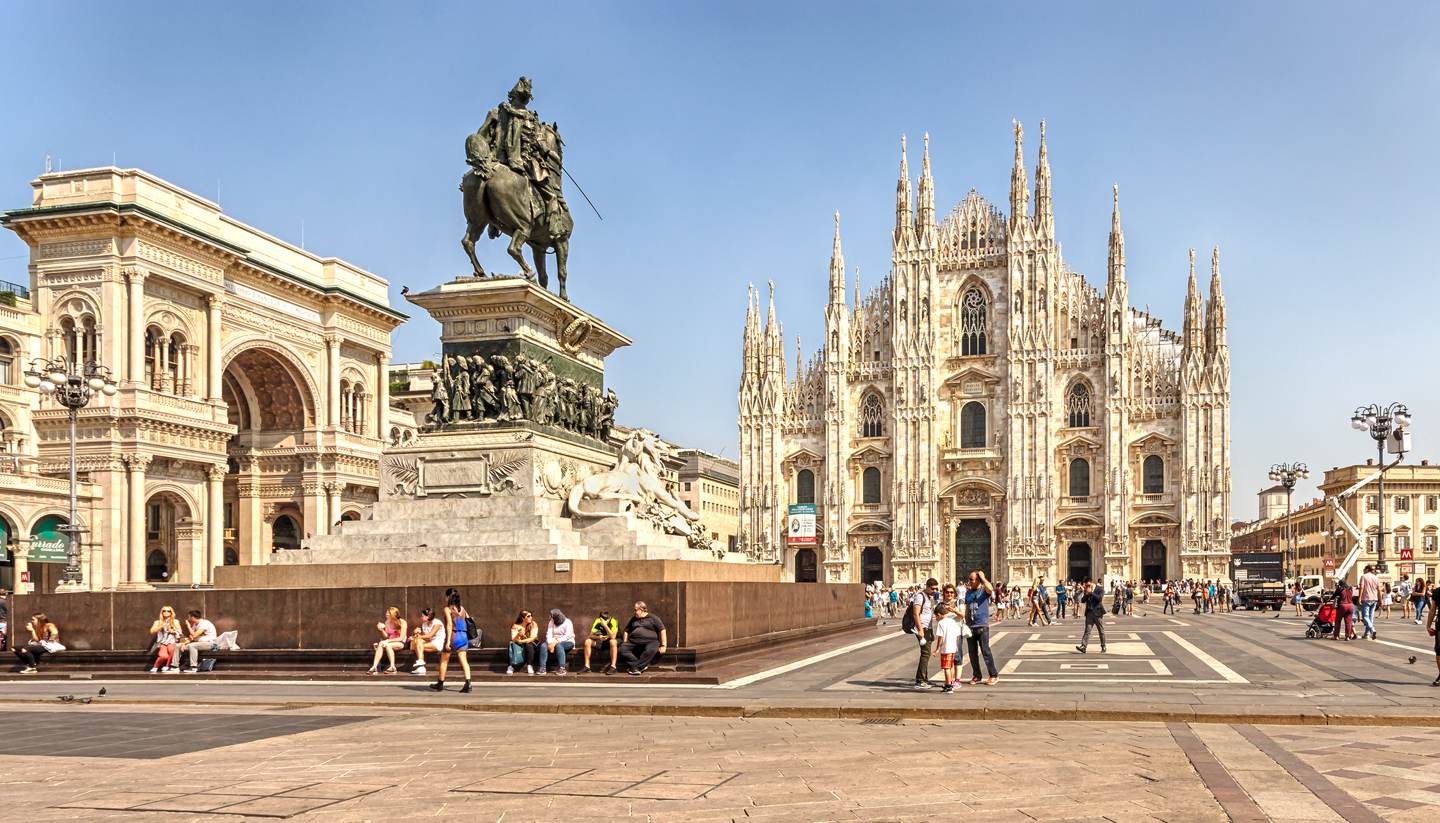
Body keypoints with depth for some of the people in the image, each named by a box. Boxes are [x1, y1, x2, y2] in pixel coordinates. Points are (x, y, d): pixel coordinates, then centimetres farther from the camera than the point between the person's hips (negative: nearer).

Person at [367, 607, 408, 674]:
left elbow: (401, 638, -15)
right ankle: (374, 667, -38)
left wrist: (388, 641, -20)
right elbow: (386, 636, 6)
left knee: (387, 645, -34)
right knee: (380, 645, -27)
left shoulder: (402, 622, -11)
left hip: (400, 643, -5)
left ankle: (392, 667, -34)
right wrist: (381, 630, -12)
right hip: (390, 642, 5)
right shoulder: (387, 622, 4)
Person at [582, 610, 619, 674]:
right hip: (602, 642, 5)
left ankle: (613, 667, -36)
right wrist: (598, 637, -33)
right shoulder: (597, 621, -12)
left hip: (616, 641, -5)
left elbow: (613, 637, -35)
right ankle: (587, 666, -11)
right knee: (588, 641, -15)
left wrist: (605, 625, -41)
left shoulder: (613, 622, -24)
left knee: (613, 641, -39)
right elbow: (591, 635, -13)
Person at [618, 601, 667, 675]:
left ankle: (636, 667, -36)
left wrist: (663, 646, -7)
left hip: (650, 642, -4)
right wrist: (624, 644, 14)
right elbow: (626, 631, 29)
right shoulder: (633, 619, 24)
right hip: (633, 642, 4)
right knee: (622, 649, -24)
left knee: (650, 650, -39)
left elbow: (662, 630, 2)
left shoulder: (653, 618, 7)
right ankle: (642, 666, -29)